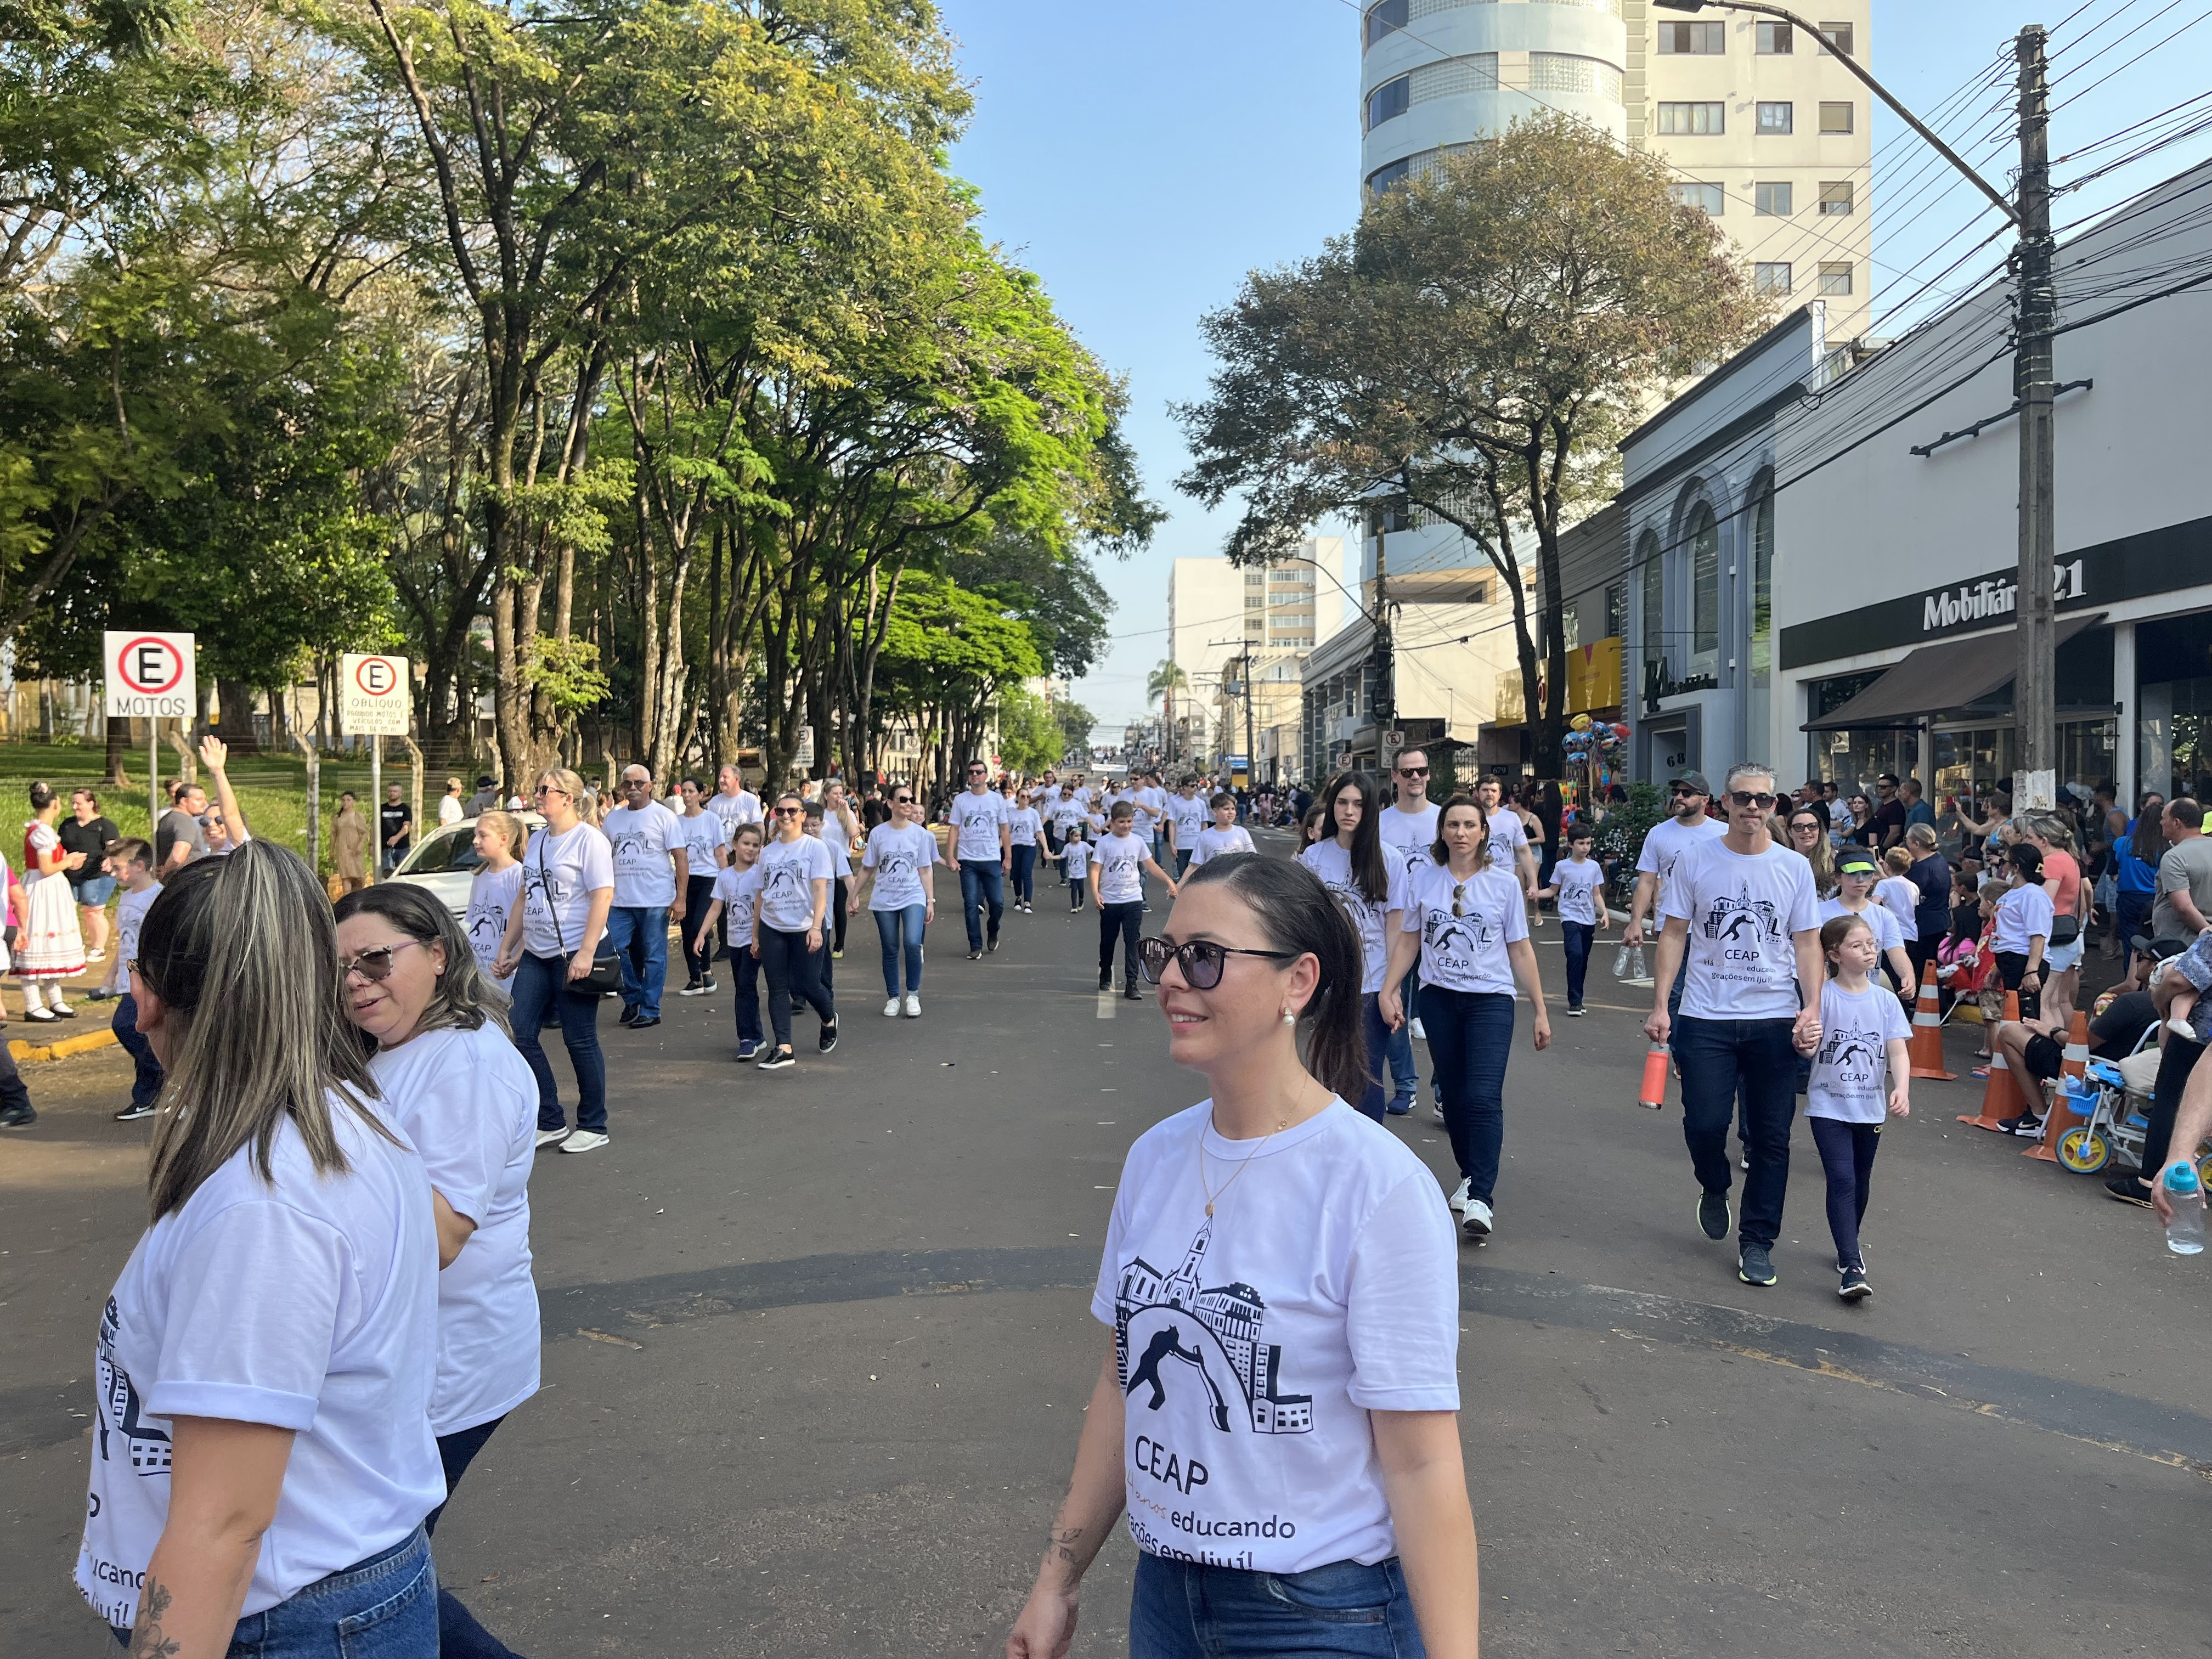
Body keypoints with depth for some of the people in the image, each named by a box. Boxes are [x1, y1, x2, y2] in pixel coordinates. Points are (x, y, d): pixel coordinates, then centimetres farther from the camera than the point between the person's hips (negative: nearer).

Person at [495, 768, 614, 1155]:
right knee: (519, 1035, 1)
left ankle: (593, 1127, 12)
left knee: (580, 1041, -1)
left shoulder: (588, 839, -9)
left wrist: (586, 953, -23)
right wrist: (506, 948, 17)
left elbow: (603, 896, -17)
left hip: (575, 954, -8)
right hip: (536, 955, 8)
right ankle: (551, 1123, 11)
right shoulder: (537, 841, 15)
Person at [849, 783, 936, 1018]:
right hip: (884, 900, 1)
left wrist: (931, 901, 2)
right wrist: (855, 894, 9)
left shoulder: (920, 834, 1)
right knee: (890, 950, 6)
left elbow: (926, 871, 5)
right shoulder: (878, 833, 1)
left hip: (913, 897, -1)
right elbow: (868, 868, 9)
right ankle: (893, 998, 19)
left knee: (912, 944, -19)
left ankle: (913, 995, -4)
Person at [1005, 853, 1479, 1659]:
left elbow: (1422, 1462, -19)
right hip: (1166, 1589, 6)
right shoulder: (1155, 1157, -2)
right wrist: (1059, 1577, 10)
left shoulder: (1378, 1188, -21)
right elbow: (1124, 1381, 7)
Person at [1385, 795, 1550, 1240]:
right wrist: (1387, 991, -2)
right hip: (1440, 998, 3)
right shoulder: (1422, 878, 2)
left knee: (1483, 1098, -14)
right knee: (1452, 1097, 9)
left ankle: (1480, 1199, -14)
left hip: (1491, 999, -2)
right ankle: (1470, 1176, 27)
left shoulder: (1504, 885, -1)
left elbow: (1520, 951, 3)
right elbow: (1408, 940, 7)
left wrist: (1540, 1011, 3)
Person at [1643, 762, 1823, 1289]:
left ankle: (1757, 1241, 17)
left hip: (1775, 1019, 1)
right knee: (1704, 1123, -8)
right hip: (1707, 1018, -1)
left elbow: (1807, 945, 6)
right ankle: (1715, 1188, 26)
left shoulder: (1794, 867, 5)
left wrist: (1812, 1009, -6)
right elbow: (1674, 935, 3)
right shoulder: (1695, 861, 2)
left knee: (1771, 1136, 4)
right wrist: (1660, 1005, -3)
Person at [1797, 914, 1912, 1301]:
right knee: (1842, 1180, -14)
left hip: (1870, 1107, 4)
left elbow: (1898, 1051, -4)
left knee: (1860, 1182, 17)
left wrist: (1902, 1089, -20)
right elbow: (1810, 1048, -12)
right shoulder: (1823, 997, -10)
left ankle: (1849, 1247, 37)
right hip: (1828, 1105, -4)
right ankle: (1851, 1267, -14)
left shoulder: (1886, 1002, 0)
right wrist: (1803, 1043, -36)